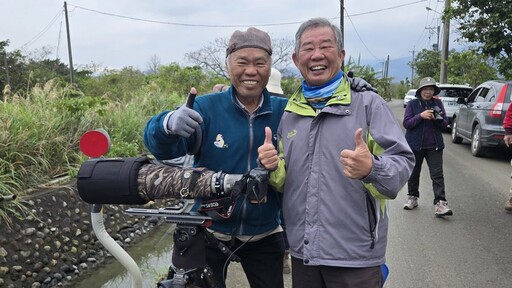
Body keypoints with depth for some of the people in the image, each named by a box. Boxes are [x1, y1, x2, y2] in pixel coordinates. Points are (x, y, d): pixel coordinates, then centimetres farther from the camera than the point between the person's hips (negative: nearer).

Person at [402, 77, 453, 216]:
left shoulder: (438, 103, 4)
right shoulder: (412, 104, -2)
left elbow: (445, 124, 3)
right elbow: (406, 123, -9)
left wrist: (438, 119, -18)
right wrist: (421, 116, -22)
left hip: (434, 146, 1)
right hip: (415, 145, 0)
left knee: (437, 175, -6)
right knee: (413, 173, 13)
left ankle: (440, 203, -8)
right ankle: (412, 197, 29)